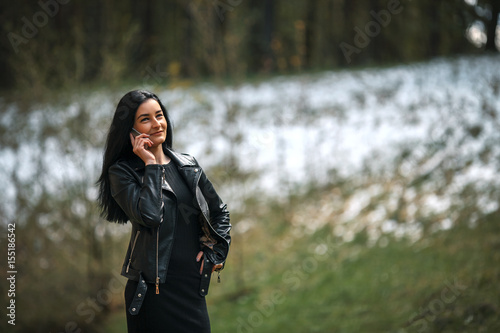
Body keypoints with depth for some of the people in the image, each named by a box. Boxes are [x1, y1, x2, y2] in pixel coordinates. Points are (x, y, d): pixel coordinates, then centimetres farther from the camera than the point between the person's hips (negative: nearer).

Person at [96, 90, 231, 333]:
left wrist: (216, 253, 9)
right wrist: (151, 164, -12)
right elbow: (149, 215, -21)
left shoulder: (188, 166, 12)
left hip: (193, 285, 4)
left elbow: (219, 211, 21)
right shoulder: (122, 172, -4)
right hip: (155, 287, -4)